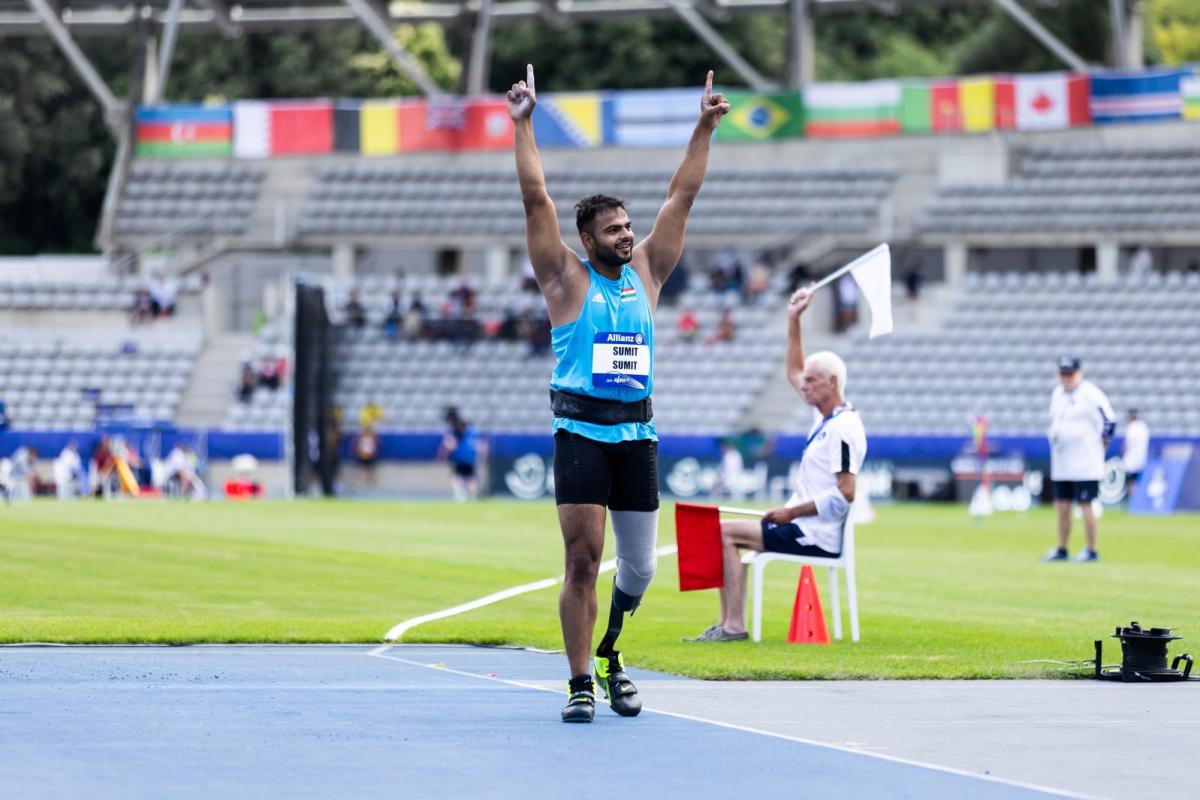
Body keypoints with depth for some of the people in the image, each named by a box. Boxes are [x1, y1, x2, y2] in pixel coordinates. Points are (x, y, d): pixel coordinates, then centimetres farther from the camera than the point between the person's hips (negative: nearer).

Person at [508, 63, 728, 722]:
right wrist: (523, 125, -9)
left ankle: (610, 651, 33)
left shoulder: (645, 272, 13)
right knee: (583, 561, -8)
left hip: (638, 435, 4)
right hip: (582, 434, -4)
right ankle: (580, 683, -4)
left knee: (639, 565, 7)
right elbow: (536, 199, -5)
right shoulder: (567, 278, 2)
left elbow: (681, 197, 13)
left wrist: (704, 130, 9)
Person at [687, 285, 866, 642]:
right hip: (805, 528, 10)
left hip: (817, 537, -10)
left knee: (725, 532, -16)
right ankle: (728, 624, -2)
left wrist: (791, 512, -19)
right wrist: (793, 320, 21)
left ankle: (734, 625, -20)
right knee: (723, 532, 9)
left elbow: (845, 494, -24)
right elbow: (794, 373, 29)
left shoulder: (844, 428, -16)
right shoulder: (824, 417, 14)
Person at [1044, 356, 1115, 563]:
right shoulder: (1057, 393, 13)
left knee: (1085, 506, -5)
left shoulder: (1090, 393, -10)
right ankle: (1061, 550, 19)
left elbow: (1109, 420, -12)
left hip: (1085, 464, -7)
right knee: (1062, 507, 10)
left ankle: (1091, 551, 1)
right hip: (1060, 464, 7)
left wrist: (1101, 444, -9)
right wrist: (1054, 438, 14)